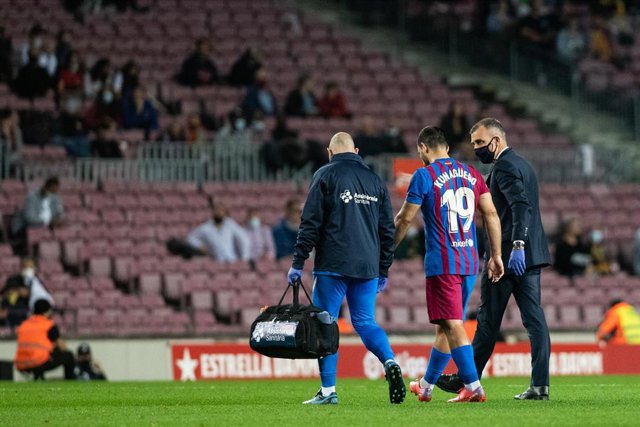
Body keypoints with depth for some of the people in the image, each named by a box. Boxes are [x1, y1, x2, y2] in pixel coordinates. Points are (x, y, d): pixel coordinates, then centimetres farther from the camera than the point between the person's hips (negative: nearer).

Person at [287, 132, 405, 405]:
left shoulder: (326, 175, 0)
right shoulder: (375, 181, 14)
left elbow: (310, 224, -6)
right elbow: (387, 230, 15)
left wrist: (298, 263, -4)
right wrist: (383, 271, 20)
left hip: (332, 266, -4)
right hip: (367, 268, 4)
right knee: (365, 322, 13)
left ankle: (328, 391, -1)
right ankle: (390, 363, -14)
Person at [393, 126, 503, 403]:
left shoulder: (424, 175, -5)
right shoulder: (471, 174, 12)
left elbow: (405, 219, -2)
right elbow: (491, 214, 8)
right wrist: (496, 255, 11)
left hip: (441, 263, -7)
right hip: (470, 261, 7)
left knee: (452, 325, -7)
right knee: (445, 325, 14)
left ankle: (474, 387, -16)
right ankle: (426, 386, 26)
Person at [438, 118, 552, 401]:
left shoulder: (504, 167, -10)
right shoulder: (523, 165, 20)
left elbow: (521, 205, -23)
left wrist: (517, 245, -30)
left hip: (508, 254, -9)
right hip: (532, 255, 9)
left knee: (489, 319, 1)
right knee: (534, 317, 2)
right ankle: (539, 385, -3)